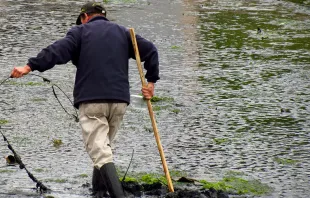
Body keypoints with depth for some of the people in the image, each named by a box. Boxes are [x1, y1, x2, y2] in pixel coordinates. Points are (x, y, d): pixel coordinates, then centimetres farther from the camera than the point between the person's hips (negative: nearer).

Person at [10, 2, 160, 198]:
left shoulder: (80, 32, 6)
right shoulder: (123, 32, 18)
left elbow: (57, 51, -8)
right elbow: (150, 50, 10)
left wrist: (29, 67, -10)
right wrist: (151, 81, 15)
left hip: (91, 101, -4)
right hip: (119, 100, 4)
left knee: (100, 153, -10)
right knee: (104, 147, 20)